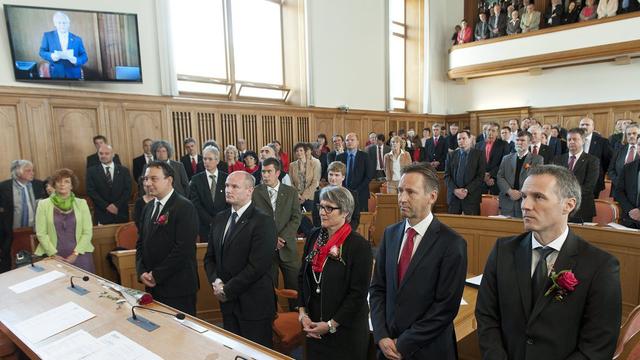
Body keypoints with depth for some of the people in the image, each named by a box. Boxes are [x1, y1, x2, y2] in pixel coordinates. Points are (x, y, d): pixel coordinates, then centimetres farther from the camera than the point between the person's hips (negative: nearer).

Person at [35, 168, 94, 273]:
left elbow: (87, 232, 2)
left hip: (80, 255, 0)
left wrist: (76, 253, -7)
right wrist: (54, 254, -7)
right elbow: (41, 233, 1)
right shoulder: (44, 204, 4)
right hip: (54, 256, 0)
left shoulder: (81, 203, 6)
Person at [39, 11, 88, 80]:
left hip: (74, 75, 0)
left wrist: (75, 60, -21)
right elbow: (42, 52, 4)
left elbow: (84, 57, 1)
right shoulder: (48, 36, 6)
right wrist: (52, 56, -18)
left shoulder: (77, 39, 5)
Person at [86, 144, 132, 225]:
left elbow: (128, 190, 1)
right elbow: (91, 191, -1)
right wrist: (106, 206, -10)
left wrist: (117, 205, -12)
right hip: (102, 214, -1)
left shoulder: (124, 170, 7)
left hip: (121, 213, 1)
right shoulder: (92, 171, 6)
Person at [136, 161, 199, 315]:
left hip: (177, 287, -7)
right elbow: (141, 243, 15)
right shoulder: (149, 208, 12)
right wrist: (141, 272, 0)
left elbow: (183, 248, -19)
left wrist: (157, 275, -13)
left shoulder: (185, 208, -13)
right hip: (153, 286, 7)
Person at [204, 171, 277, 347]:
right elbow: (209, 257, 12)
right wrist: (216, 281, -6)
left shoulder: (263, 221, -15)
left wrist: (227, 290, -13)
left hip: (253, 304, -6)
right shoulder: (220, 219, 8)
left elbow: (257, 266, -20)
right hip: (227, 302, 6)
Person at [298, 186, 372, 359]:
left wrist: (331, 325, -15)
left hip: (345, 330, -5)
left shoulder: (359, 245, -16)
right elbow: (302, 276, 8)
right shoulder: (314, 237, 2)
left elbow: (358, 293, -16)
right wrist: (302, 312, -2)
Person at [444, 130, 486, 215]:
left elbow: (480, 176, -3)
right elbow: (447, 175, 6)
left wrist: (467, 190, -12)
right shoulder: (451, 155, 12)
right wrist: (455, 190, -9)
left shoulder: (479, 154, 4)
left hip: (471, 196, -2)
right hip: (453, 196, 2)